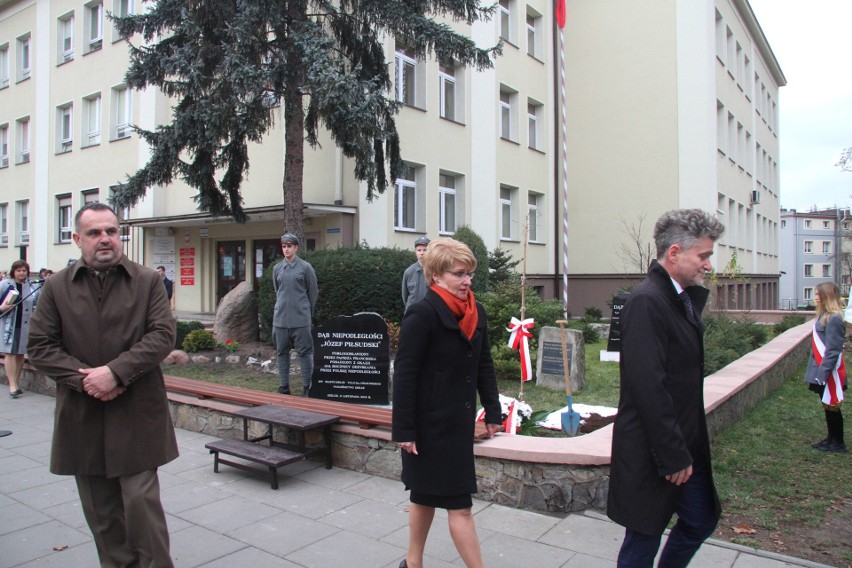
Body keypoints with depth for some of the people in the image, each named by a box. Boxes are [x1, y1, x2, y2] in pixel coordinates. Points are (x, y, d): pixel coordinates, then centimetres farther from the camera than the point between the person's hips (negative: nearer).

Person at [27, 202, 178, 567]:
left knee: (141, 499, -1)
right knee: (100, 510, 12)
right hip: (82, 415, 3)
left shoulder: (148, 281, 0)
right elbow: (39, 346, 2)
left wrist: (116, 371, -17)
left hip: (137, 414, -2)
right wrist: (84, 378, -11)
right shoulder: (57, 287, 5)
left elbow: (163, 335, -7)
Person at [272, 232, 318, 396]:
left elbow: (312, 292, 4)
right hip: (280, 319, 4)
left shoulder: (305, 267, -1)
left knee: (304, 353, -2)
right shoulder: (277, 268, 9)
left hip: (301, 319, -4)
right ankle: (283, 388, 18)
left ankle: (307, 388, 5)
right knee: (282, 353, 9)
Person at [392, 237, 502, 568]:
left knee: (427, 496, 20)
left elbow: (484, 366, 12)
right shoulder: (421, 316, -18)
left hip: (459, 421, 7)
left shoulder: (475, 313, 5)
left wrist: (492, 412, 10)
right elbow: (404, 375, -17)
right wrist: (404, 430, -17)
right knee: (459, 504, -1)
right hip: (430, 425, -7)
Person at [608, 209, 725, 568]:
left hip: (685, 444, 9)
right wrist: (673, 456, -21)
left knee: (702, 520, 22)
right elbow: (648, 387, -26)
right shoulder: (646, 302, -22)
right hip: (654, 454, -9)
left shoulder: (685, 299, 8)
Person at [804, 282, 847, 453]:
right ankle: (832, 438, 28)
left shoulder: (833, 319, -20)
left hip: (830, 371, -9)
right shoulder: (823, 316, 8)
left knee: (831, 406, 2)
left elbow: (833, 349, -22)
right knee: (828, 406, 17)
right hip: (821, 368, 9)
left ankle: (838, 443, 14)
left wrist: (823, 371, -22)